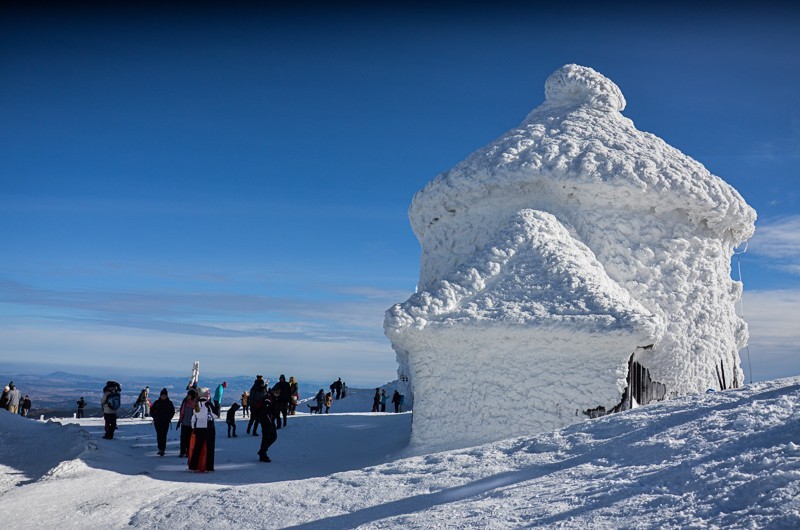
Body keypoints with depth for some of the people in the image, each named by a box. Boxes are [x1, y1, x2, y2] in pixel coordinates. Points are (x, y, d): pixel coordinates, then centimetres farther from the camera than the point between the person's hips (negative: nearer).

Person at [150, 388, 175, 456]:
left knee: (163, 436, -10)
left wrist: (169, 418, 1)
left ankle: (162, 449, -11)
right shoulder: (157, 402, 4)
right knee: (159, 435, 5)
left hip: (165, 422, -2)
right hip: (157, 422, 2)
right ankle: (160, 449, 16)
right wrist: (154, 417, 1)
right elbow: (151, 410, 12)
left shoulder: (169, 403, 3)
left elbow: (172, 411, 12)